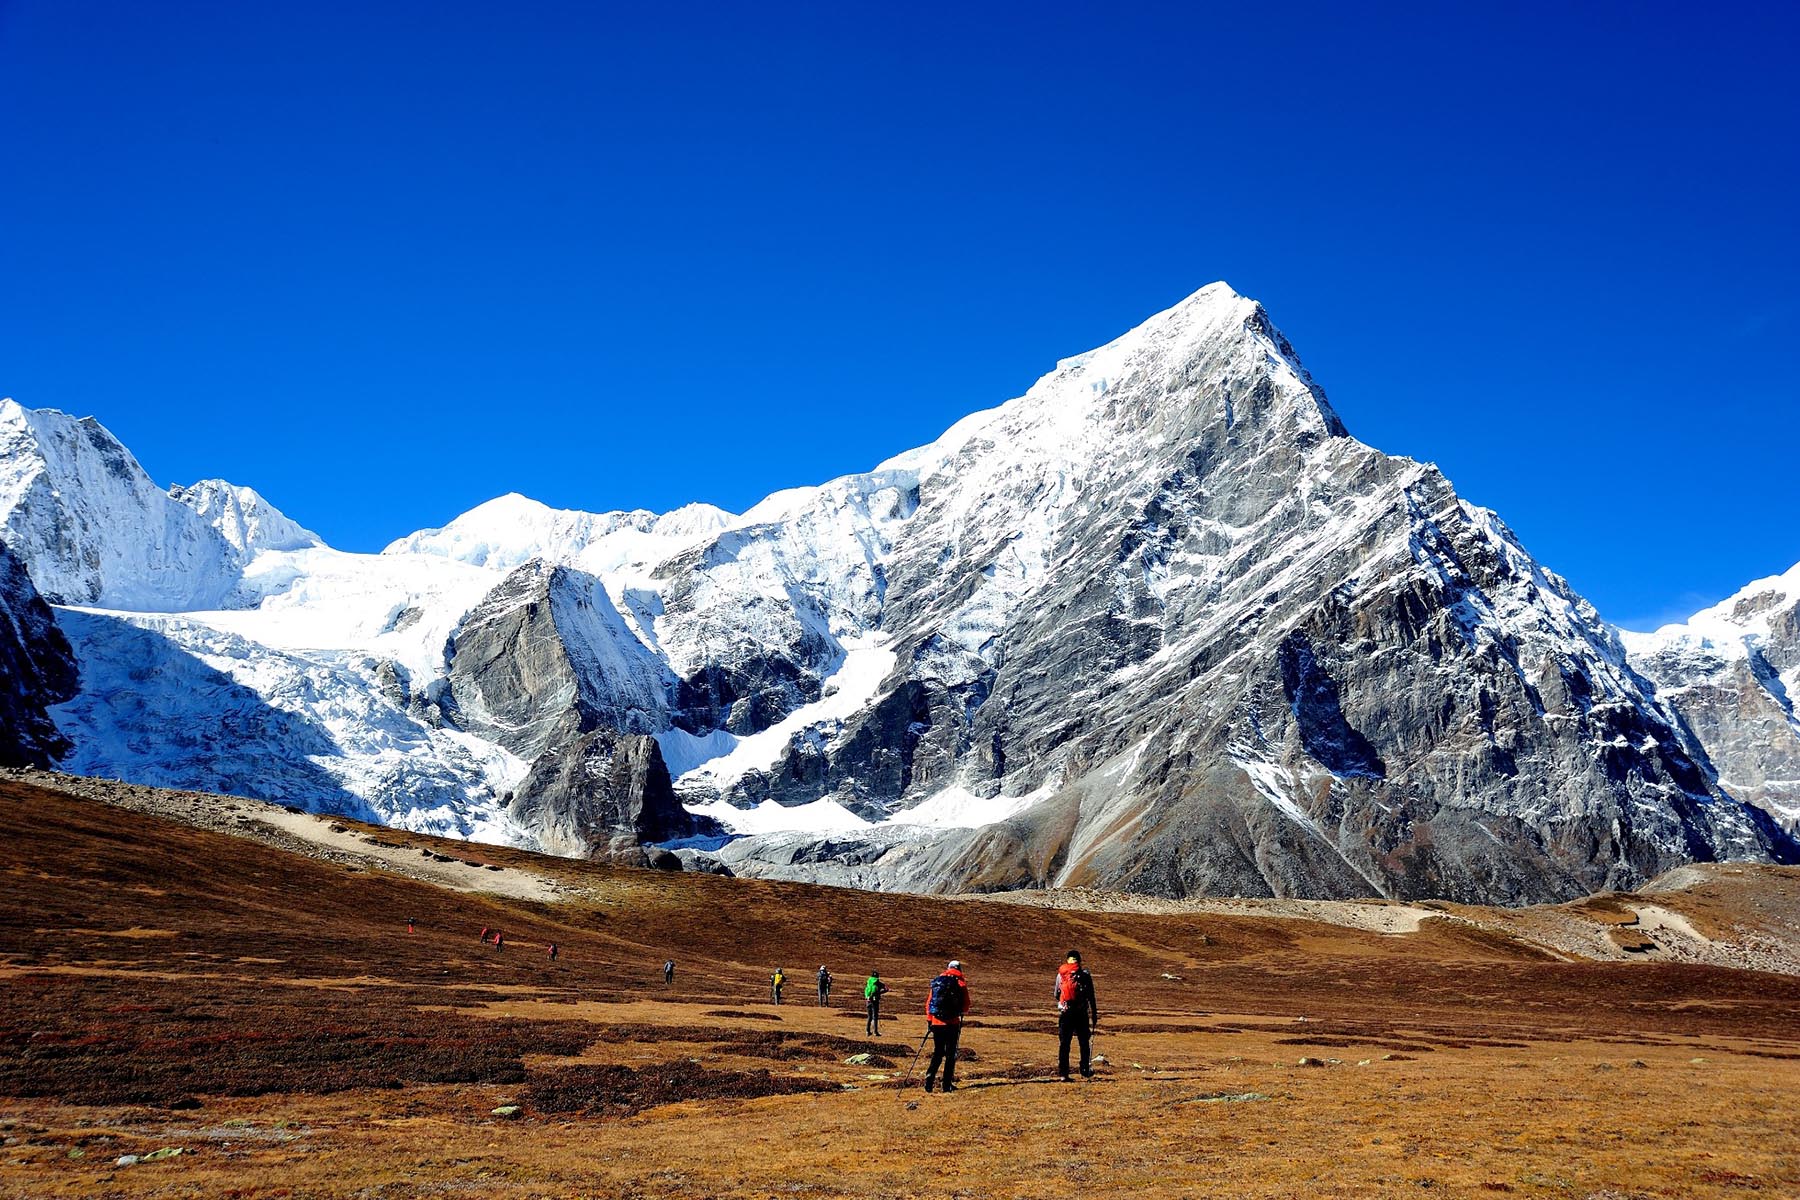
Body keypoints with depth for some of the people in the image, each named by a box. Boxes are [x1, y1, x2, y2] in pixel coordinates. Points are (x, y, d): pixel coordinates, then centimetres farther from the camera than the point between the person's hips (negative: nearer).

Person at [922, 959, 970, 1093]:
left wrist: (929, 1020, 16)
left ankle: (929, 1076, -4)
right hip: (952, 1023, -3)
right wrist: (962, 1013, 22)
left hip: (936, 1022, 3)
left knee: (937, 1052, 15)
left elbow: (928, 1002, 9)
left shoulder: (936, 982, 10)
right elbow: (965, 1005, 0)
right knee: (950, 1054, 5)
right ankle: (947, 1084, 2)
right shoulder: (960, 983, 0)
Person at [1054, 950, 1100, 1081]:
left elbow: (1057, 995, 10)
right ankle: (1085, 1071, 15)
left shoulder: (1060, 975, 3)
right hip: (1081, 1014, -1)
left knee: (1063, 1044, 5)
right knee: (1084, 1043, 14)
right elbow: (1091, 997, -2)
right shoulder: (1085, 975, -3)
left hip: (1064, 1013, 1)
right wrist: (1094, 1014, 6)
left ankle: (1063, 1073, 1)